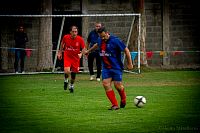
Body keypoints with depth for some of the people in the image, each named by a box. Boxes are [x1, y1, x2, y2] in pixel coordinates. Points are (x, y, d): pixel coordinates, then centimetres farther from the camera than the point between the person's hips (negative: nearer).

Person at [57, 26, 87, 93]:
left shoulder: (80, 39, -14)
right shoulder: (65, 37, -12)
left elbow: (84, 48, -5)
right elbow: (62, 44, 9)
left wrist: (81, 54, -24)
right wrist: (60, 52, 12)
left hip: (76, 58, 1)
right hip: (67, 57, -1)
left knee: (73, 73, 8)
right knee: (67, 71, -23)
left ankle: (71, 86, 36)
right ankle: (66, 80, 12)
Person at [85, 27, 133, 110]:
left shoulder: (115, 40, -15)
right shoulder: (100, 40, 5)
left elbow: (126, 51, -10)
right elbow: (97, 45, 31)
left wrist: (129, 63, -7)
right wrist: (89, 51, 46)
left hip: (116, 67, -6)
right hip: (106, 67, 6)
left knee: (117, 85, -8)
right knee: (106, 84, -9)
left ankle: (123, 100, 24)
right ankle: (115, 105, -7)